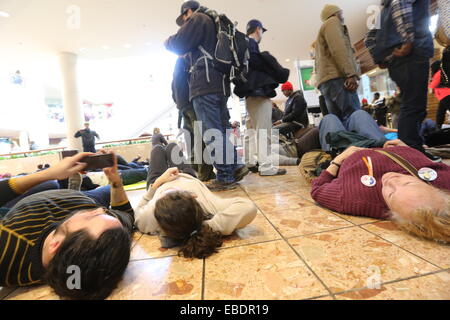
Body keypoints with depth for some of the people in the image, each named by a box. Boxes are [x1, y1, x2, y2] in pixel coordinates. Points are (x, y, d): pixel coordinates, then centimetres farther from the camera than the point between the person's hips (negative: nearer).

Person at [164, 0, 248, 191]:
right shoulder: (215, 22, 31)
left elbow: (179, 45, -2)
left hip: (205, 83, -9)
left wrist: (167, 42, 19)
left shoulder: (197, 19, 5)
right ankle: (236, 166, 11)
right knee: (222, 127, 11)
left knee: (211, 132, -11)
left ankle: (225, 177, -10)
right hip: (221, 82, 9)